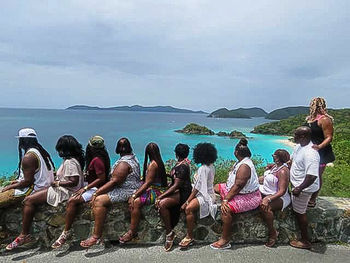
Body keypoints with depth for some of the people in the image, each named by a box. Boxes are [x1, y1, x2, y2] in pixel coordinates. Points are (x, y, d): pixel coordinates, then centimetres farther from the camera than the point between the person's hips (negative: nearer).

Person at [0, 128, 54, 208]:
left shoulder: (28, 157, -21)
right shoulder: (41, 151, 9)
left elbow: (27, 181, -21)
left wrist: (10, 187, -7)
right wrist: (19, 181, 18)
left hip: (34, 190, -10)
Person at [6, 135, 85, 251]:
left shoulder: (70, 162, -18)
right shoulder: (71, 160, 14)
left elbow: (73, 181, -25)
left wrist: (57, 183, -14)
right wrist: (57, 179, 8)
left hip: (63, 192, -11)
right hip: (60, 189, 11)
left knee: (28, 200, -13)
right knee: (29, 199, 11)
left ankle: (24, 236, -4)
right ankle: (25, 234, 11)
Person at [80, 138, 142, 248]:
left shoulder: (124, 163, -19)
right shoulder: (133, 157, 13)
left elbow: (114, 181, -23)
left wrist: (96, 193, -17)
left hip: (126, 191, -11)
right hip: (130, 189, 11)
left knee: (99, 200, -21)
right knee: (98, 196, 9)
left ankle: (96, 236, -18)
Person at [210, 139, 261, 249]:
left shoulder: (244, 166, -27)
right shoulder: (242, 162, 5)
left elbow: (237, 186, -30)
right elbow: (235, 183, 12)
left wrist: (225, 200, -27)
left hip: (248, 197, -11)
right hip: (240, 192, 11)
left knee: (226, 208, -31)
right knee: (216, 187, 17)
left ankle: (225, 240, -20)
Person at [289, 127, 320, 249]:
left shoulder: (310, 153, -31)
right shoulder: (299, 146, 1)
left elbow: (312, 176, -34)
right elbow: (291, 159, 18)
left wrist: (299, 189, -28)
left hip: (304, 188, -10)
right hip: (297, 185, 10)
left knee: (300, 213, 5)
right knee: (298, 211, 23)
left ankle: (305, 241, 23)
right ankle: (303, 238, 41)